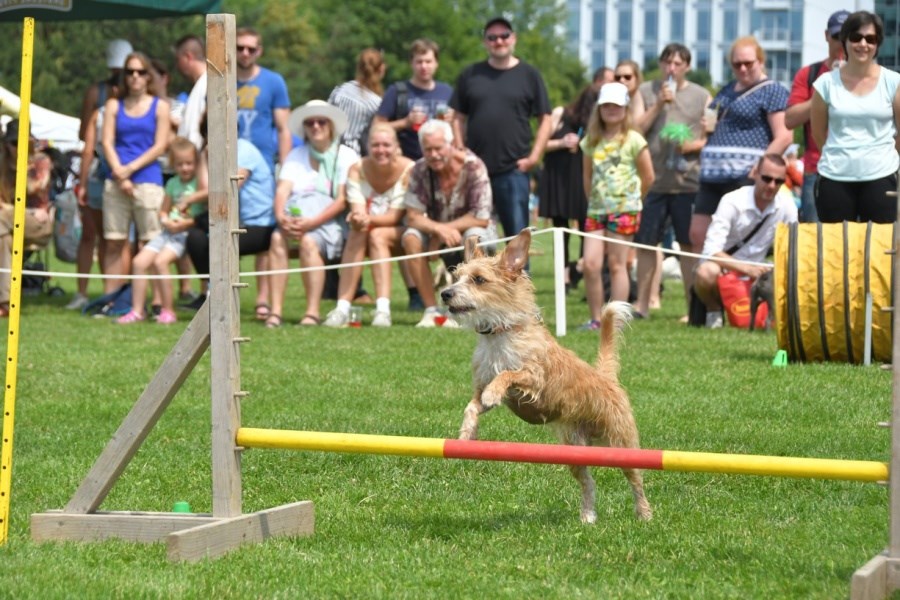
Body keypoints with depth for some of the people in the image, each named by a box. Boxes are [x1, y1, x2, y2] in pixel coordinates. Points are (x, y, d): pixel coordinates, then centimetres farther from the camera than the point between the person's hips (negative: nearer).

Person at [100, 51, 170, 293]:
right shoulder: (114, 105, 14)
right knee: (114, 244, 1)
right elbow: (107, 142, 6)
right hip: (116, 182, 2)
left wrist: (130, 169, -8)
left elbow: (160, 146, 1)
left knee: (152, 244, -7)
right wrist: (119, 174, -8)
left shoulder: (159, 106, 8)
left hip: (148, 180, -2)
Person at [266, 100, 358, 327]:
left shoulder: (346, 156, 5)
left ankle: (313, 313, -38)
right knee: (277, 237, -29)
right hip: (296, 215, 3)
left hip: (330, 221, -3)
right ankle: (275, 311, -37)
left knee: (308, 241, -35)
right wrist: (281, 217, -19)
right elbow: (282, 190, 4)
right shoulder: (296, 155, 18)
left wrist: (311, 223, -19)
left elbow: (342, 201, -5)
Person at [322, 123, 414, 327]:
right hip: (369, 231, 3)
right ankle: (342, 308, -40)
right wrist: (357, 219, -42)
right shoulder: (357, 170, -6)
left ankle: (383, 309, -43)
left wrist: (369, 219, -39)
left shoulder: (409, 170, -16)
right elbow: (357, 210, -17)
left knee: (377, 236, -33)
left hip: (401, 234, -2)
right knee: (357, 233, -30)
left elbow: (396, 216, -20)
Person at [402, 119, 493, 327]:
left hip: (470, 229, -3)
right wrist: (439, 229, -35)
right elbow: (413, 217, -17)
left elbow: (481, 219, -23)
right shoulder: (420, 170, -14)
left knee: (474, 238, -37)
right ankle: (431, 310, -23)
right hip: (437, 232, 3)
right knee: (411, 237, -28)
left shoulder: (473, 167, -23)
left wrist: (447, 229, -24)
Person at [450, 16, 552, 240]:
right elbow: (459, 119, 12)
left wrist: (534, 157, -4)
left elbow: (545, 120, 6)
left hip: (513, 170, -2)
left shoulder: (529, 75, 5)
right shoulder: (470, 75, 10)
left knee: (517, 233, -2)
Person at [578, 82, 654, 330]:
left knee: (617, 265, -2)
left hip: (623, 210, -4)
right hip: (596, 210, 4)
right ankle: (596, 318, 3)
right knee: (590, 264, -5)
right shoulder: (592, 141, 10)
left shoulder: (633, 140, -2)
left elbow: (648, 177, 3)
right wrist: (593, 200, 11)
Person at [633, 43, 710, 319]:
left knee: (689, 244, 1)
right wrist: (659, 105, -7)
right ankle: (642, 304, 11)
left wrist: (693, 145, -12)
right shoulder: (645, 92, 9)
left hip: (687, 181, -1)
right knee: (645, 244, 4)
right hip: (651, 179, 1)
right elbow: (636, 130, 2)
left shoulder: (701, 96, 8)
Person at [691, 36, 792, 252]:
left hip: (744, 177, -8)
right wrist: (708, 125, 12)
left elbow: (784, 137, -11)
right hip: (713, 176, 8)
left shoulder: (772, 91, -3)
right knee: (698, 235, 4)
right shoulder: (728, 91, 21)